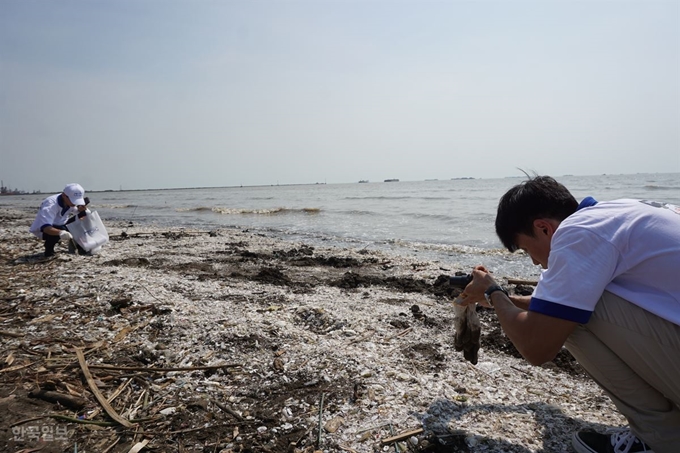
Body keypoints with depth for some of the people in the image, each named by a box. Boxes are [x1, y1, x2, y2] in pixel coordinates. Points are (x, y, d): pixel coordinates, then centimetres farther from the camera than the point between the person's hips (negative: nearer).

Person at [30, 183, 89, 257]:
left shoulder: (71, 202, -13)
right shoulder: (50, 205, -35)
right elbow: (45, 227, -44)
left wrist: (82, 208, -25)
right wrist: (60, 233, -64)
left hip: (60, 225, 7)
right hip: (42, 230, -6)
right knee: (60, 230, -38)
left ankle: (78, 245, 3)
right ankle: (49, 251, -12)